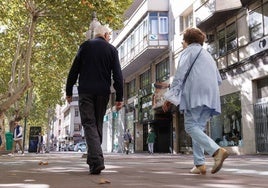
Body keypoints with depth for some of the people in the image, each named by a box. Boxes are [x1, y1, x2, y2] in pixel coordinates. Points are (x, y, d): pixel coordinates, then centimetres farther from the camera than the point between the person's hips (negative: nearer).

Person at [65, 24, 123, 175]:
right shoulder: (112, 49, 7)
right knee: (98, 124, 13)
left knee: (89, 124, -4)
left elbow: (74, 70, 4)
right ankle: (94, 159, 18)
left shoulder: (85, 46, 7)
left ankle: (97, 160, -20)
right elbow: (118, 75, 0)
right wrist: (119, 97, 1)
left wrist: (69, 91, 10)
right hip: (103, 92, 1)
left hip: (85, 91, -1)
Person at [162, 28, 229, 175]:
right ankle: (199, 164, -2)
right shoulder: (208, 55, 31)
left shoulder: (189, 51, 9)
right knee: (199, 127, 8)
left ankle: (217, 151, -29)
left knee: (191, 126, -10)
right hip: (210, 97, 7)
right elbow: (218, 80, 25)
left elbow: (180, 74, -5)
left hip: (194, 95, -7)